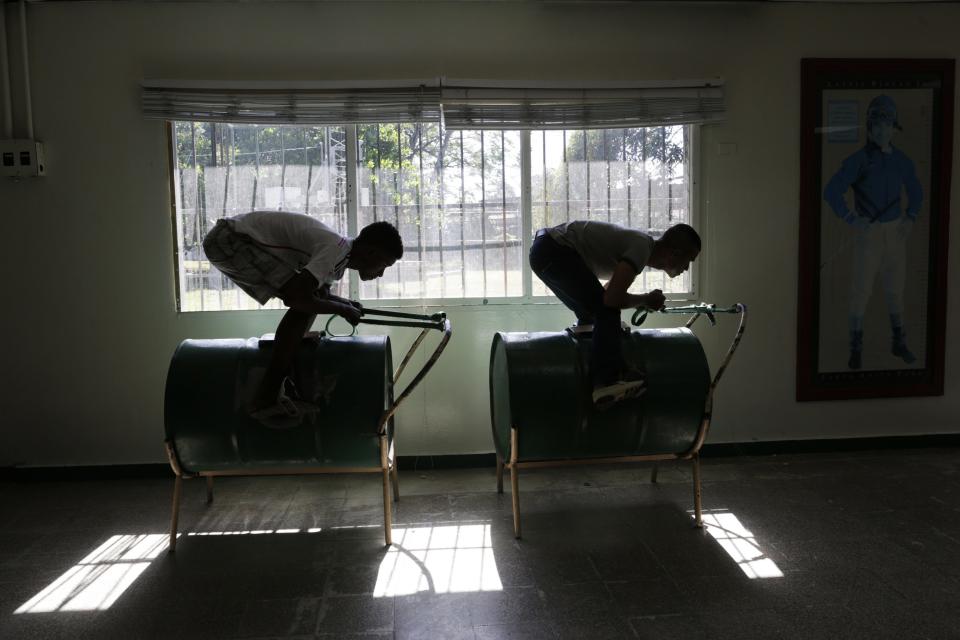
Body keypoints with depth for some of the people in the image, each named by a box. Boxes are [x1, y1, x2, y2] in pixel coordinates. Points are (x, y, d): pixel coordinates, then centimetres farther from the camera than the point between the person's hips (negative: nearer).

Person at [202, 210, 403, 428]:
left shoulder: (341, 254, 9)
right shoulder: (336, 250, -21)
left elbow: (318, 292, 25)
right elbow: (297, 299, -28)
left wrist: (345, 303, 6)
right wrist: (341, 309, -12)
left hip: (237, 239, 10)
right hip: (231, 239, -10)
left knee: (314, 294, 9)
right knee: (303, 303, -16)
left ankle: (284, 384, 13)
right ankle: (265, 399, -13)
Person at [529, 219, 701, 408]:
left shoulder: (638, 242, 16)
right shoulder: (642, 247, -14)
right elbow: (612, 299, -22)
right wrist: (647, 300, -5)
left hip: (543, 251, 10)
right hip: (554, 250, -10)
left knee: (588, 314, 21)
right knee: (607, 310, -12)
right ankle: (607, 383, -15)